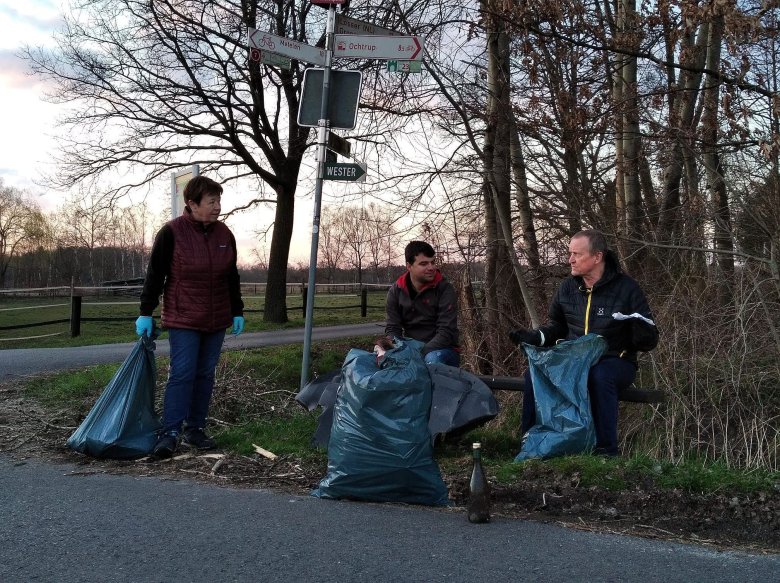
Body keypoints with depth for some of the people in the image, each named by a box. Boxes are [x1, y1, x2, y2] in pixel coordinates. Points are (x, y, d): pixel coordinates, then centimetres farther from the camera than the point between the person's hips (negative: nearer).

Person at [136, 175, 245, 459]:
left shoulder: (224, 234, 5)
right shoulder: (171, 232, -10)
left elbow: (231, 276, 14)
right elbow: (155, 274, -6)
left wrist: (237, 311, 12)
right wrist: (146, 313, -7)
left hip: (216, 319, 5)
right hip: (183, 318, -5)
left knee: (205, 374, 8)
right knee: (181, 373, -10)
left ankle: (195, 429, 16)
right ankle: (170, 433, -6)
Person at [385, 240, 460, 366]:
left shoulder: (445, 290, -9)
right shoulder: (396, 291, 1)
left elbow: (446, 332, -15)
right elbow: (392, 329, 0)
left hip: (442, 350, -3)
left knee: (432, 359, -37)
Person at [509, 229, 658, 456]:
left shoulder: (626, 288, -8)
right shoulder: (567, 287, 7)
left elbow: (649, 341, -7)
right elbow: (557, 326, 23)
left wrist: (638, 326, -30)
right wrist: (534, 337, 3)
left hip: (614, 362, -4)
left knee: (600, 376, -38)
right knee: (535, 373, -21)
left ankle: (606, 450, -28)